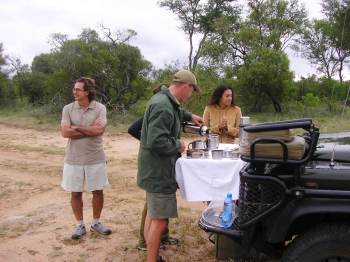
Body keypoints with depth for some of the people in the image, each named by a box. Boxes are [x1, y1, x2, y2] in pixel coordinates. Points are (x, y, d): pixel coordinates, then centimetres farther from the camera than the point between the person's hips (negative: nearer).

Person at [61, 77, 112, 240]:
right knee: (75, 193, 9)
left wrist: (76, 127, -12)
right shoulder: (68, 108, -1)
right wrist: (90, 130, -13)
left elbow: (99, 130, -19)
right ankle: (80, 225, 26)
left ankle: (96, 223, 29)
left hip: (95, 158, 0)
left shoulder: (100, 108, -5)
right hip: (74, 159, 1)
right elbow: (65, 132, -12)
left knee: (98, 191, 10)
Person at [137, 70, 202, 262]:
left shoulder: (163, 99, 9)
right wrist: (178, 145, -16)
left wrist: (189, 116, 31)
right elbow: (157, 142, -31)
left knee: (152, 215, 19)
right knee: (160, 220, -2)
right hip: (159, 172, -11)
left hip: (154, 169, 11)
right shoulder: (163, 106, -24)